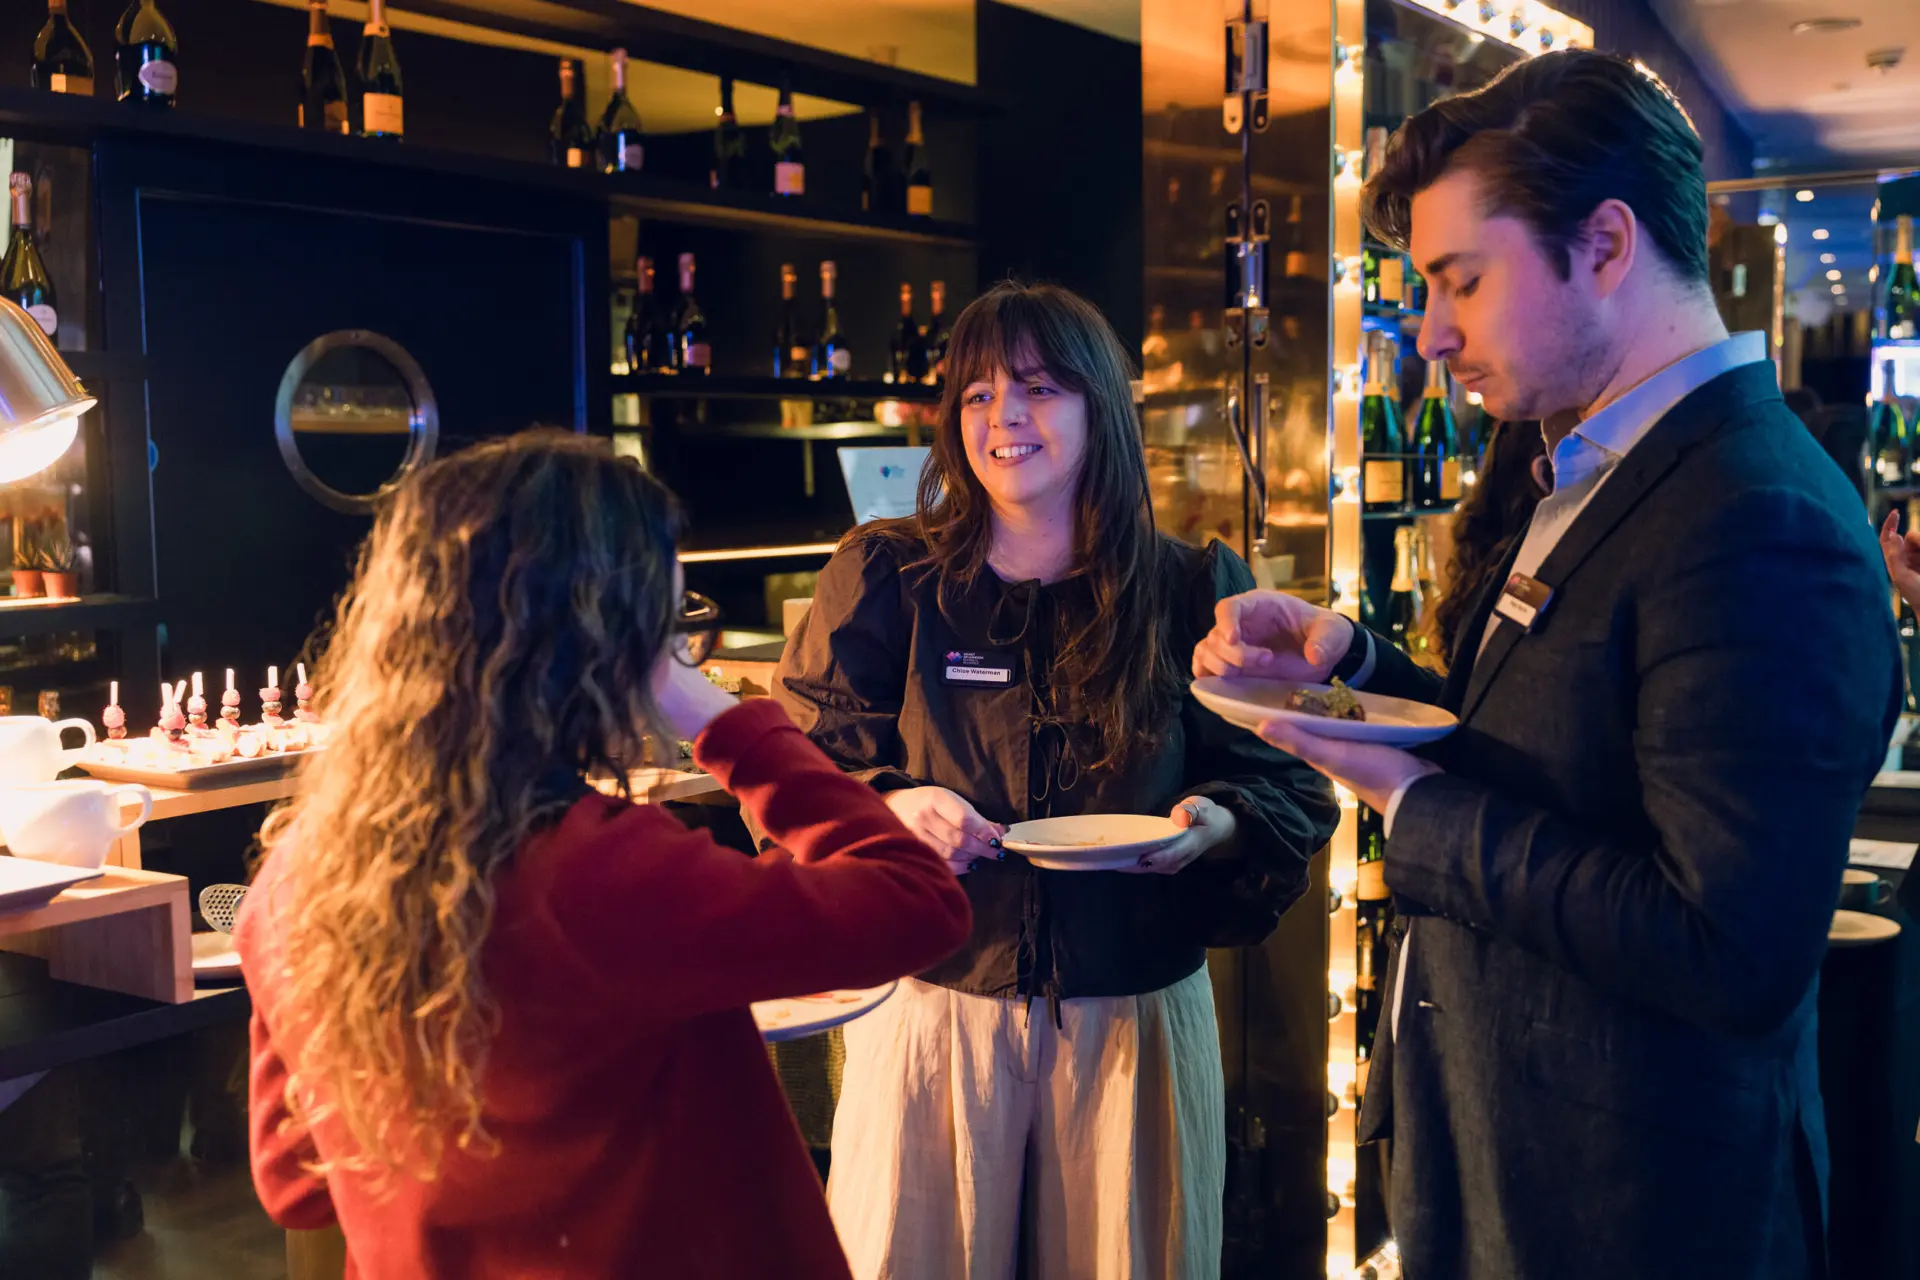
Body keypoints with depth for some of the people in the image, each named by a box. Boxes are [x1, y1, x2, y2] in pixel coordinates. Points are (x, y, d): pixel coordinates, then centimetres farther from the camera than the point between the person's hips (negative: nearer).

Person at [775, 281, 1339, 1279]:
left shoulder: (1194, 592, 1)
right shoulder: (884, 578, -1)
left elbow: (1290, 784, 2)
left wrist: (1218, 823, -19)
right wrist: (888, 810, -22)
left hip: (1137, 1017, 1)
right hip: (933, 1003, 0)